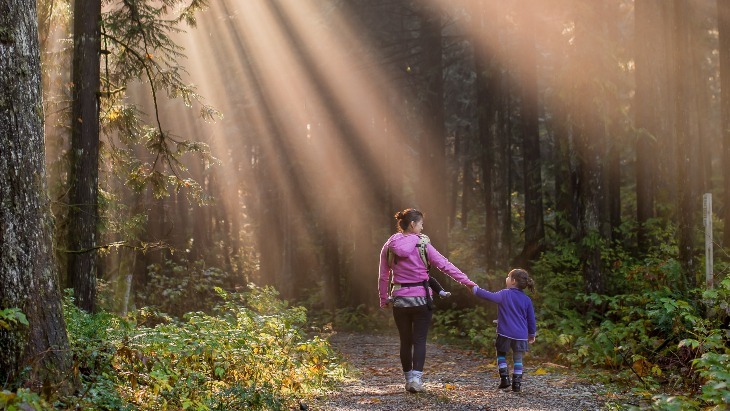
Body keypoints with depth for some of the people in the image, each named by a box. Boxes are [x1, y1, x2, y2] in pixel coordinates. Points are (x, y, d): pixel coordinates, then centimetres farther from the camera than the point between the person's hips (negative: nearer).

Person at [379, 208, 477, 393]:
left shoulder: (389, 247, 1)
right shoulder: (422, 245, -7)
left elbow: (383, 277, 5)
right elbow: (445, 265, -8)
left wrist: (384, 299, 15)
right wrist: (467, 282, -5)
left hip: (400, 300, 3)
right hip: (421, 299, -3)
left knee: (405, 341, 13)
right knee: (420, 340, 3)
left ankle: (409, 379, 17)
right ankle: (416, 378, -10)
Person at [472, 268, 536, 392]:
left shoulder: (505, 294, -6)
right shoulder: (526, 300, 5)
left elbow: (490, 296, -15)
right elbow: (531, 319, 10)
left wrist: (475, 289, -5)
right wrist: (532, 334, 21)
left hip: (505, 333, -3)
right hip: (521, 335, 3)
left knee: (501, 354, 16)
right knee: (517, 359, 9)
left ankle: (504, 378, 5)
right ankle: (517, 383, 3)